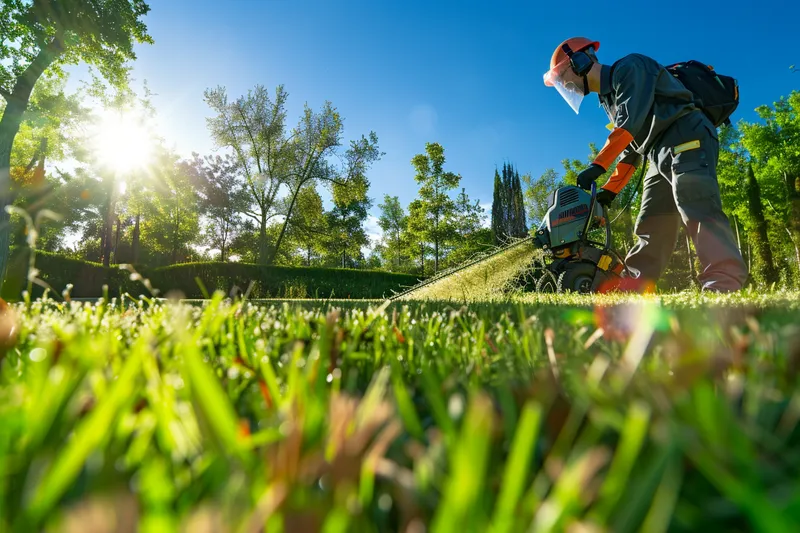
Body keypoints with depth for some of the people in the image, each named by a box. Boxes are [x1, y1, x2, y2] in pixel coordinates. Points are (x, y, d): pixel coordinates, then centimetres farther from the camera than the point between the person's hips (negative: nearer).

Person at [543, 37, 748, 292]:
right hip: (660, 157, 9)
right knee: (650, 229, 4)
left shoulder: (629, 68, -4)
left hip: (688, 141, -9)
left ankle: (724, 286, -32)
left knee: (697, 213, -25)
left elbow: (630, 122, -20)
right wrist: (609, 190, 16)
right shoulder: (608, 99, 22)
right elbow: (630, 149, 23)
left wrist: (597, 166, -22)